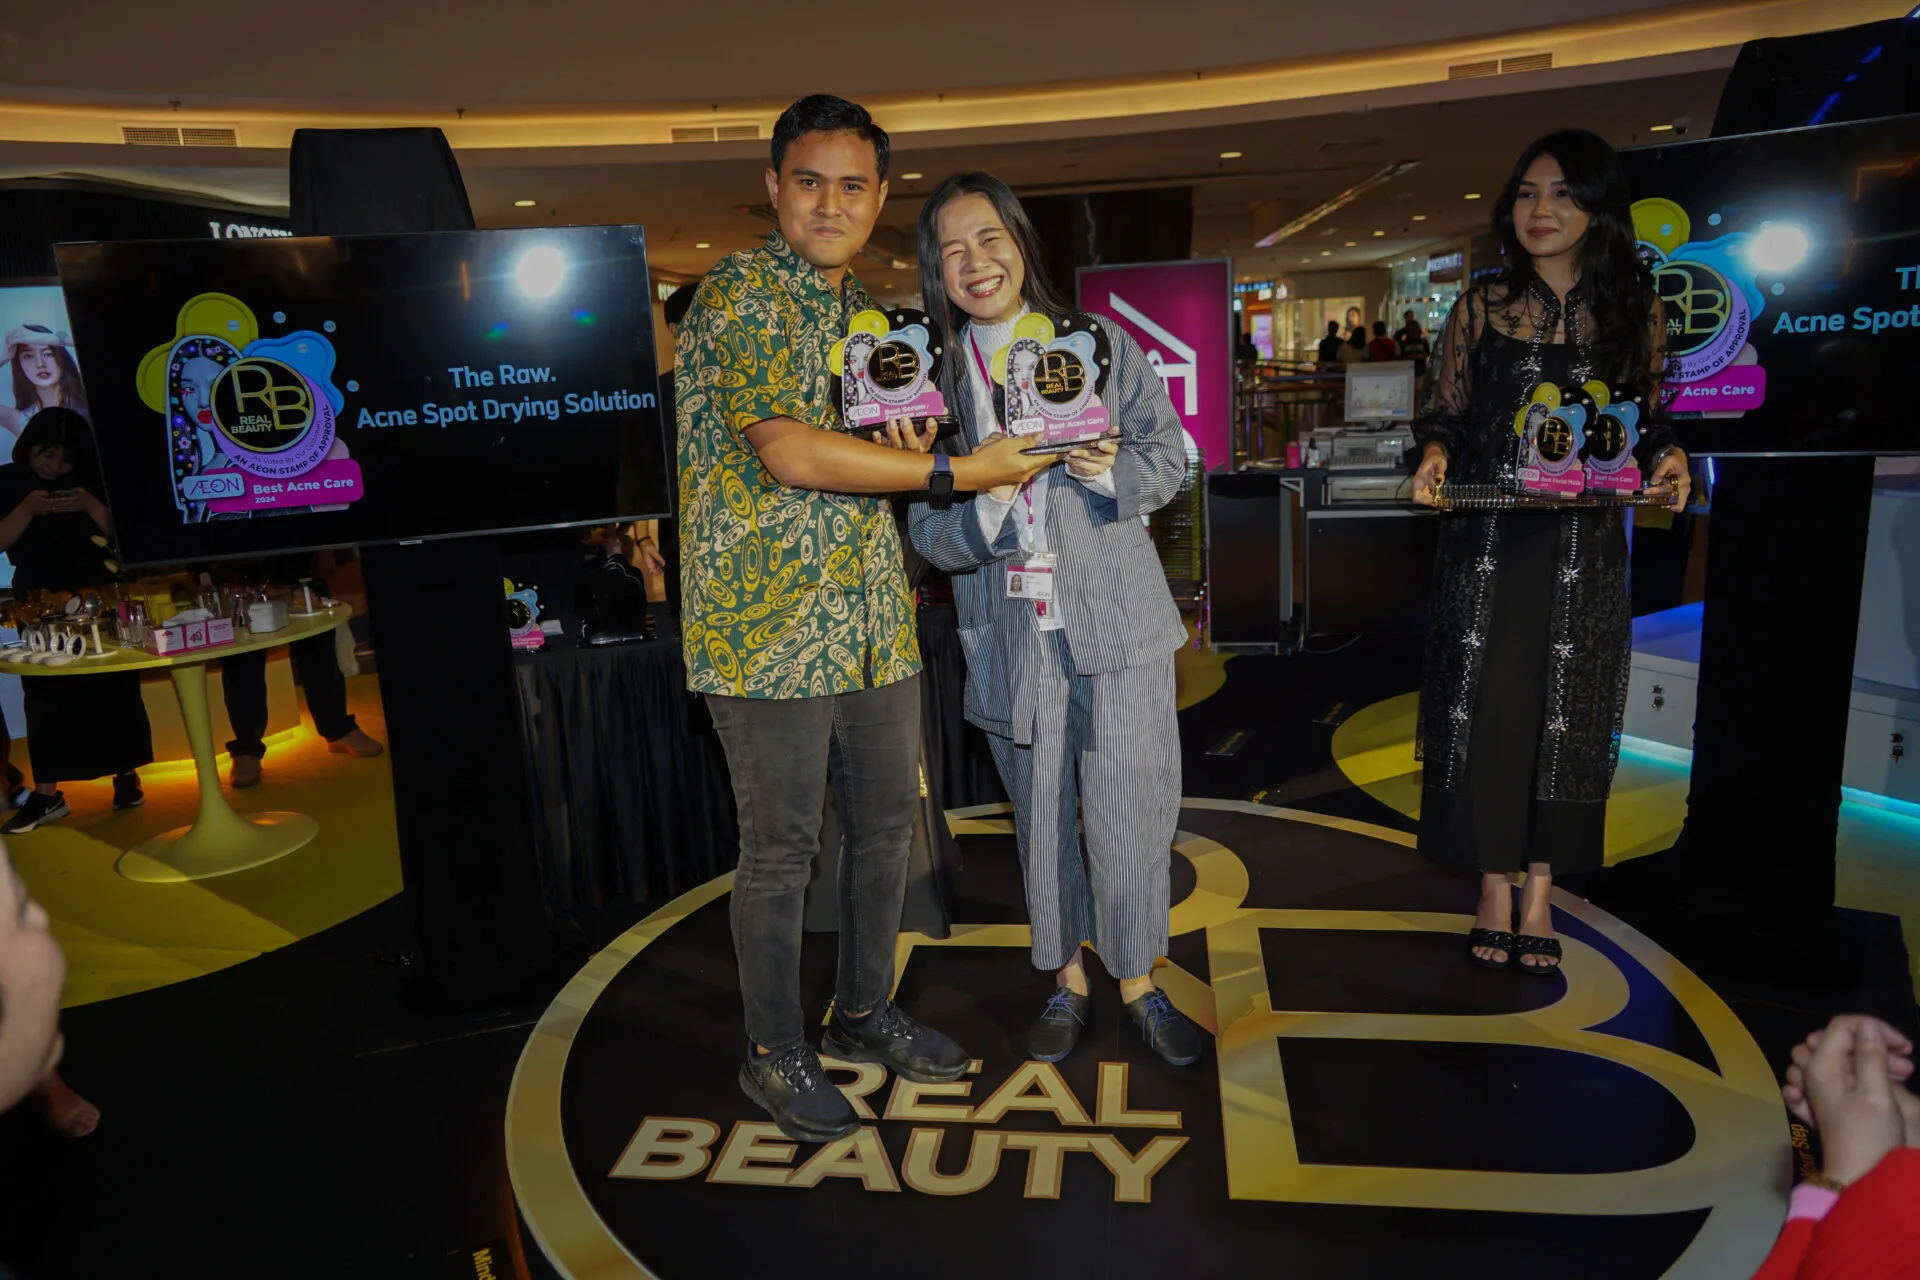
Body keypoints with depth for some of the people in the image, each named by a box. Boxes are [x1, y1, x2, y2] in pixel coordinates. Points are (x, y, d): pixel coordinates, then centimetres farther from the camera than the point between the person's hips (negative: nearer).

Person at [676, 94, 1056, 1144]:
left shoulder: (865, 308, 18)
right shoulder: (742, 293, -10)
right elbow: (786, 452, -22)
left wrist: (908, 443, -1)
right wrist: (958, 473, -18)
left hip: (872, 615, 8)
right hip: (770, 622, -8)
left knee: (886, 822, 16)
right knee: (781, 849, 4)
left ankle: (865, 1012, 36)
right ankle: (775, 1054, 24)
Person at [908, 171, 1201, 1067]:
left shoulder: (1100, 344, 3)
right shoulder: (932, 377, 4)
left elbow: (1170, 455, 5)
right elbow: (931, 537, 0)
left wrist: (1113, 472, -16)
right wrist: (984, 501, -21)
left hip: (1118, 619, -1)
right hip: (1011, 633, 1)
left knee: (1132, 808, 1)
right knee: (1041, 816, 12)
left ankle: (1137, 978, 24)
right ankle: (1067, 974, 33)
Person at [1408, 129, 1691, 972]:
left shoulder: (1634, 314, 5)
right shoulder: (1480, 309, 3)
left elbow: (1648, 425, 11)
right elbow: (1443, 411, 5)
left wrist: (1667, 457, -10)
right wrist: (1435, 453, -16)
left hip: (1584, 548, 1)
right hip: (1487, 542, -1)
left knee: (1567, 714, 6)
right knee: (1484, 707, 0)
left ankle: (1540, 892, 20)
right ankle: (1494, 888, 15)